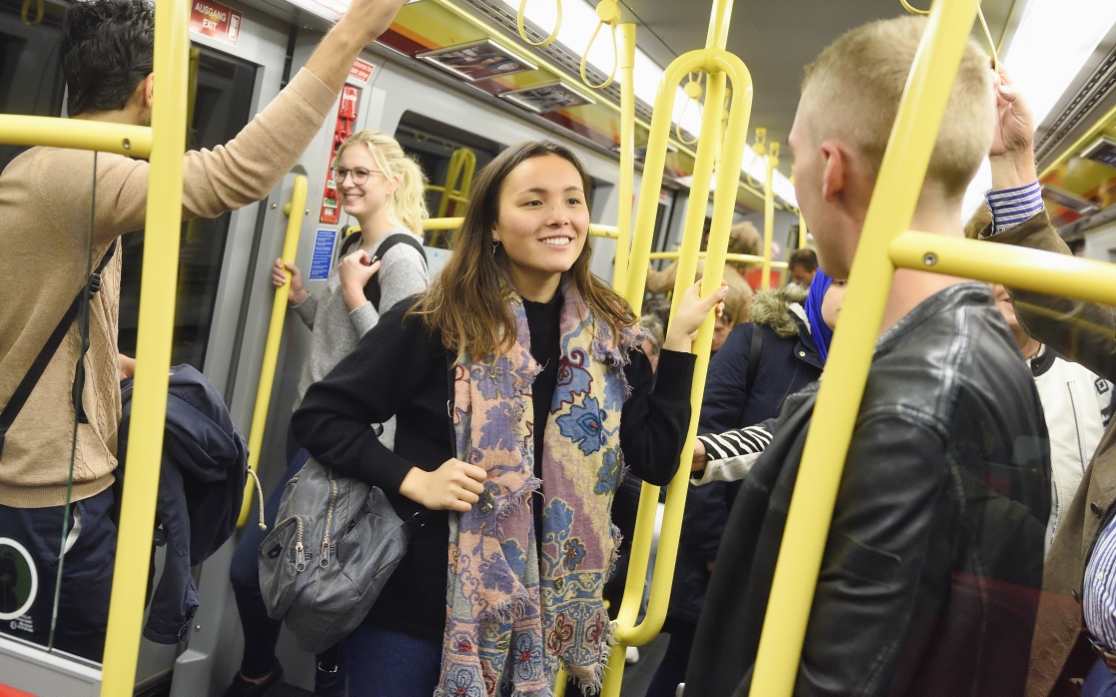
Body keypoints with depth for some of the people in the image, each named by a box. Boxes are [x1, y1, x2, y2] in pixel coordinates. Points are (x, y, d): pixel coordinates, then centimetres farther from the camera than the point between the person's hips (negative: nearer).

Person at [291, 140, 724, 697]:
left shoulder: (610, 335, 1)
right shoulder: (438, 321, -11)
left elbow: (656, 460, -4)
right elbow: (319, 416, -7)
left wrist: (679, 340, -7)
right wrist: (413, 480, -19)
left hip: (537, 614, 4)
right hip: (414, 604, -3)